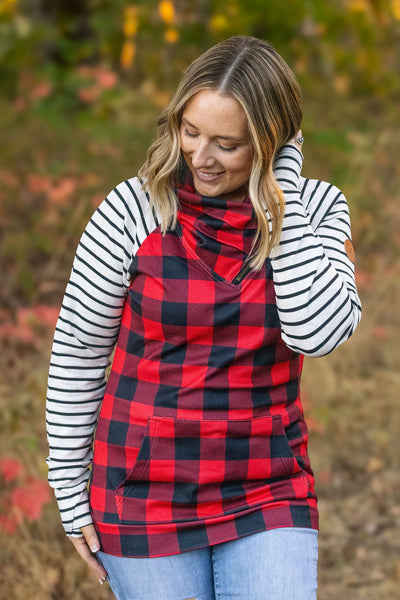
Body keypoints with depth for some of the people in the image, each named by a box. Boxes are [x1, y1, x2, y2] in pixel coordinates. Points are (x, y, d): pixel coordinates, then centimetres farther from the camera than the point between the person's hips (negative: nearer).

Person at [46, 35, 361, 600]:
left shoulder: (312, 210, -3)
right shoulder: (132, 210, -7)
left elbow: (317, 332, -19)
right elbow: (77, 351, 0)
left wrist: (283, 193, -16)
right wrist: (71, 495, 2)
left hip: (266, 499, 1)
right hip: (144, 497, -1)